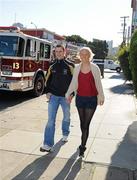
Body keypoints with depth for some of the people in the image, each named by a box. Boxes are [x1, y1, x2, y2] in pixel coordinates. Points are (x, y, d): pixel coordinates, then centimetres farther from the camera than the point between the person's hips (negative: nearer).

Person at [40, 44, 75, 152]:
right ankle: (48, 144, -2)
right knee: (51, 120, -4)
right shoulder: (52, 65, 4)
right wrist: (47, 92, 1)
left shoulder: (70, 65, -4)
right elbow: (48, 79, 11)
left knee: (66, 117, 17)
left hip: (65, 96, -1)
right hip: (53, 96, 1)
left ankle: (65, 134, 43)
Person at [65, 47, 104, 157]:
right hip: (80, 98, 3)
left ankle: (82, 146, 7)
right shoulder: (77, 68, 2)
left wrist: (101, 97, 4)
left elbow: (98, 84, 0)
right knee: (82, 123, 15)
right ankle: (84, 142, 35)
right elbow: (73, 83, 7)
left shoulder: (95, 68, -6)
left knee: (86, 124, -4)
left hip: (91, 99, -3)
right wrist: (68, 94, -1)